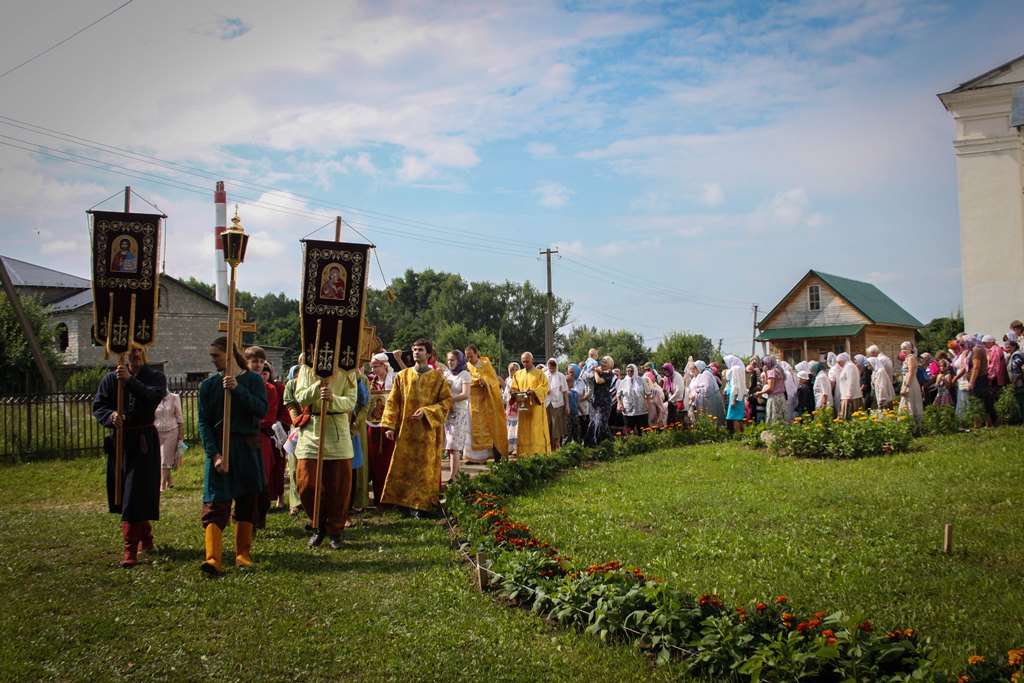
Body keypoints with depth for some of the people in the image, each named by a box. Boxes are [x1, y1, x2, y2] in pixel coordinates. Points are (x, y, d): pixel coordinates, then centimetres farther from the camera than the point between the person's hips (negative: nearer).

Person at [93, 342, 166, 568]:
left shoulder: (155, 377, -1)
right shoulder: (110, 378, 5)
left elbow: (154, 397, -20)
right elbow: (98, 406, 0)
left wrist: (130, 380, -31)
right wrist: (110, 416, -21)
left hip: (143, 441, -4)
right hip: (118, 441, 4)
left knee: (135, 493, -10)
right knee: (123, 494, 13)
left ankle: (131, 550, -9)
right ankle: (145, 538, 34)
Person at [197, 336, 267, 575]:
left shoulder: (253, 380, 2)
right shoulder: (208, 385, 4)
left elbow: (262, 409, -12)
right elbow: (204, 423, -1)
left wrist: (238, 390, -21)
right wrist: (214, 453, -12)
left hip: (247, 449, 0)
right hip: (219, 449, 0)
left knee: (247, 502, 7)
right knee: (214, 503, -10)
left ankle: (243, 554, 19)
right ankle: (212, 560, -17)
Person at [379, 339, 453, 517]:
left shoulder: (437, 378, 2)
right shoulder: (402, 376, 7)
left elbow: (447, 401, -1)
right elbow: (392, 402, 4)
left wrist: (426, 411, -14)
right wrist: (390, 426, -5)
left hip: (427, 431, -2)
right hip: (405, 430, 2)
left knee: (424, 468, 1)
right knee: (403, 467, 2)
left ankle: (421, 504, 9)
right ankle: (405, 502, 12)